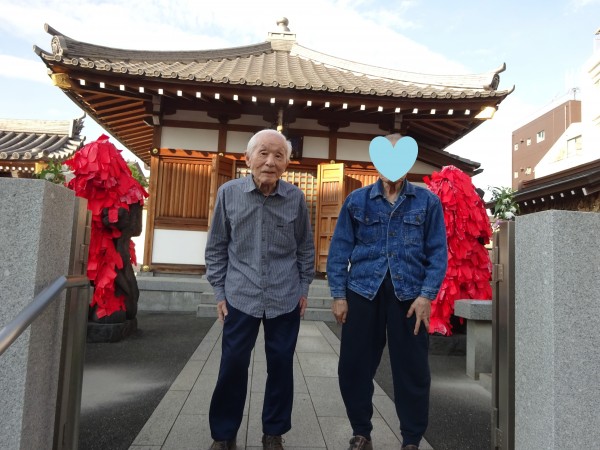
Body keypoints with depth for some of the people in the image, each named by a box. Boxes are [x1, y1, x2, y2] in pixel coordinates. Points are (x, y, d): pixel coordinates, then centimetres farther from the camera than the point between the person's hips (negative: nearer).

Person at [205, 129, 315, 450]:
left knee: (281, 364, 10)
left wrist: (303, 287, 8)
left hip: (286, 299, 1)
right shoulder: (228, 193, -5)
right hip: (240, 296, 0)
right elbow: (216, 247, 3)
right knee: (233, 364, 6)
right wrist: (219, 291, 2)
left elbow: (305, 247, 8)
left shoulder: (296, 197, -3)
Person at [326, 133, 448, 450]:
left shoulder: (427, 202, 5)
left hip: (409, 295, 0)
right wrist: (338, 295, -2)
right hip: (362, 292, 1)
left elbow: (437, 252, 2)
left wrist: (426, 295, -8)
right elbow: (340, 249, 4)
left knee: (412, 368, 8)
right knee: (354, 365, 8)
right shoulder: (357, 200, 6)